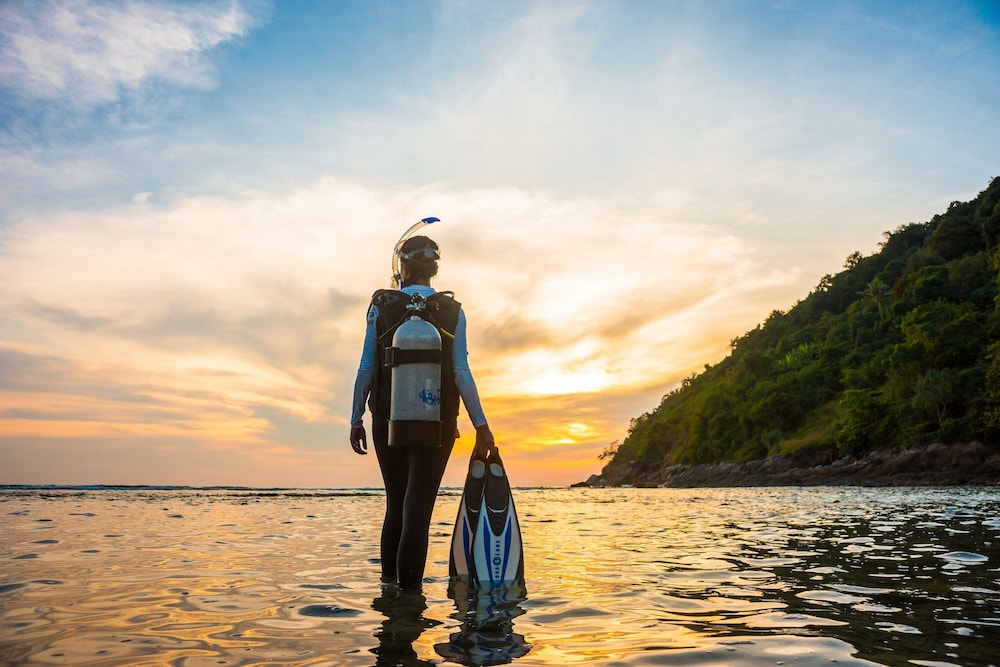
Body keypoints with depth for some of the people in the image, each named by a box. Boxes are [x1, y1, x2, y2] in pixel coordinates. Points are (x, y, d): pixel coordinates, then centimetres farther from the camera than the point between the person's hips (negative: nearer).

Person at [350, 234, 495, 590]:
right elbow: (461, 372, -5)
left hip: (388, 418, 2)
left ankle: (389, 576, 21)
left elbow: (366, 368, 0)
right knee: (419, 502, 0)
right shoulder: (451, 310, 1)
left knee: (395, 501, 16)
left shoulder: (381, 306, 1)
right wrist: (481, 424, -2)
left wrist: (356, 420, 5)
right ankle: (409, 581, -6)